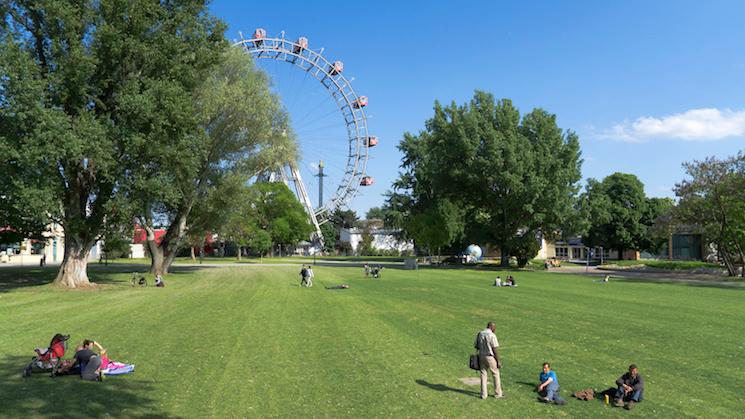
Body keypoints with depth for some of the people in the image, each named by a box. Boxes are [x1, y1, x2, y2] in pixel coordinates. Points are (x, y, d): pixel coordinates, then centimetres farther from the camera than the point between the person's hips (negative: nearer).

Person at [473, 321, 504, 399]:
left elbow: (476, 346, 9)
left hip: (481, 356, 5)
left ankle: (484, 394, 13)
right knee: (496, 374, 9)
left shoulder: (479, 334, 2)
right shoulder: (492, 335, -16)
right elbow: (495, 349, -15)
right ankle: (498, 393, 17)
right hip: (490, 357, -5)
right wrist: (498, 361, -10)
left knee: (483, 374, 11)